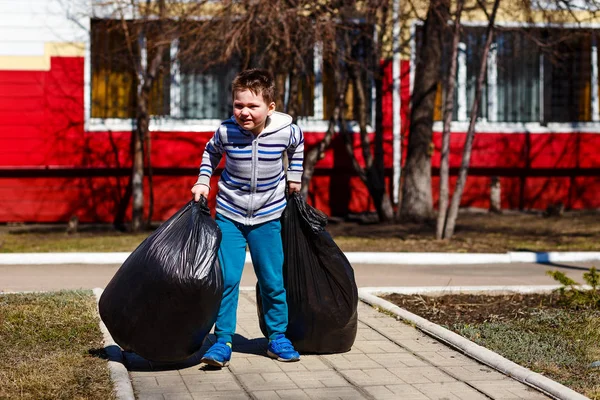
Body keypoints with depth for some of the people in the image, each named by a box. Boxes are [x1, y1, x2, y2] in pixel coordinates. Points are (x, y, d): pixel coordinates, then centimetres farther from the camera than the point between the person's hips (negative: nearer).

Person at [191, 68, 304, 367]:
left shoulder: (285, 130, -15)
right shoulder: (226, 131, -16)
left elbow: (297, 145, 11)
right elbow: (211, 152, 8)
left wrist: (294, 177, 14)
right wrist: (203, 182, 1)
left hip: (267, 217, 1)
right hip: (229, 215, -1)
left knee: (273, 280, 7)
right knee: (226, 279, -6)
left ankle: (277, 338, 23)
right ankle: (223, 341, 3)